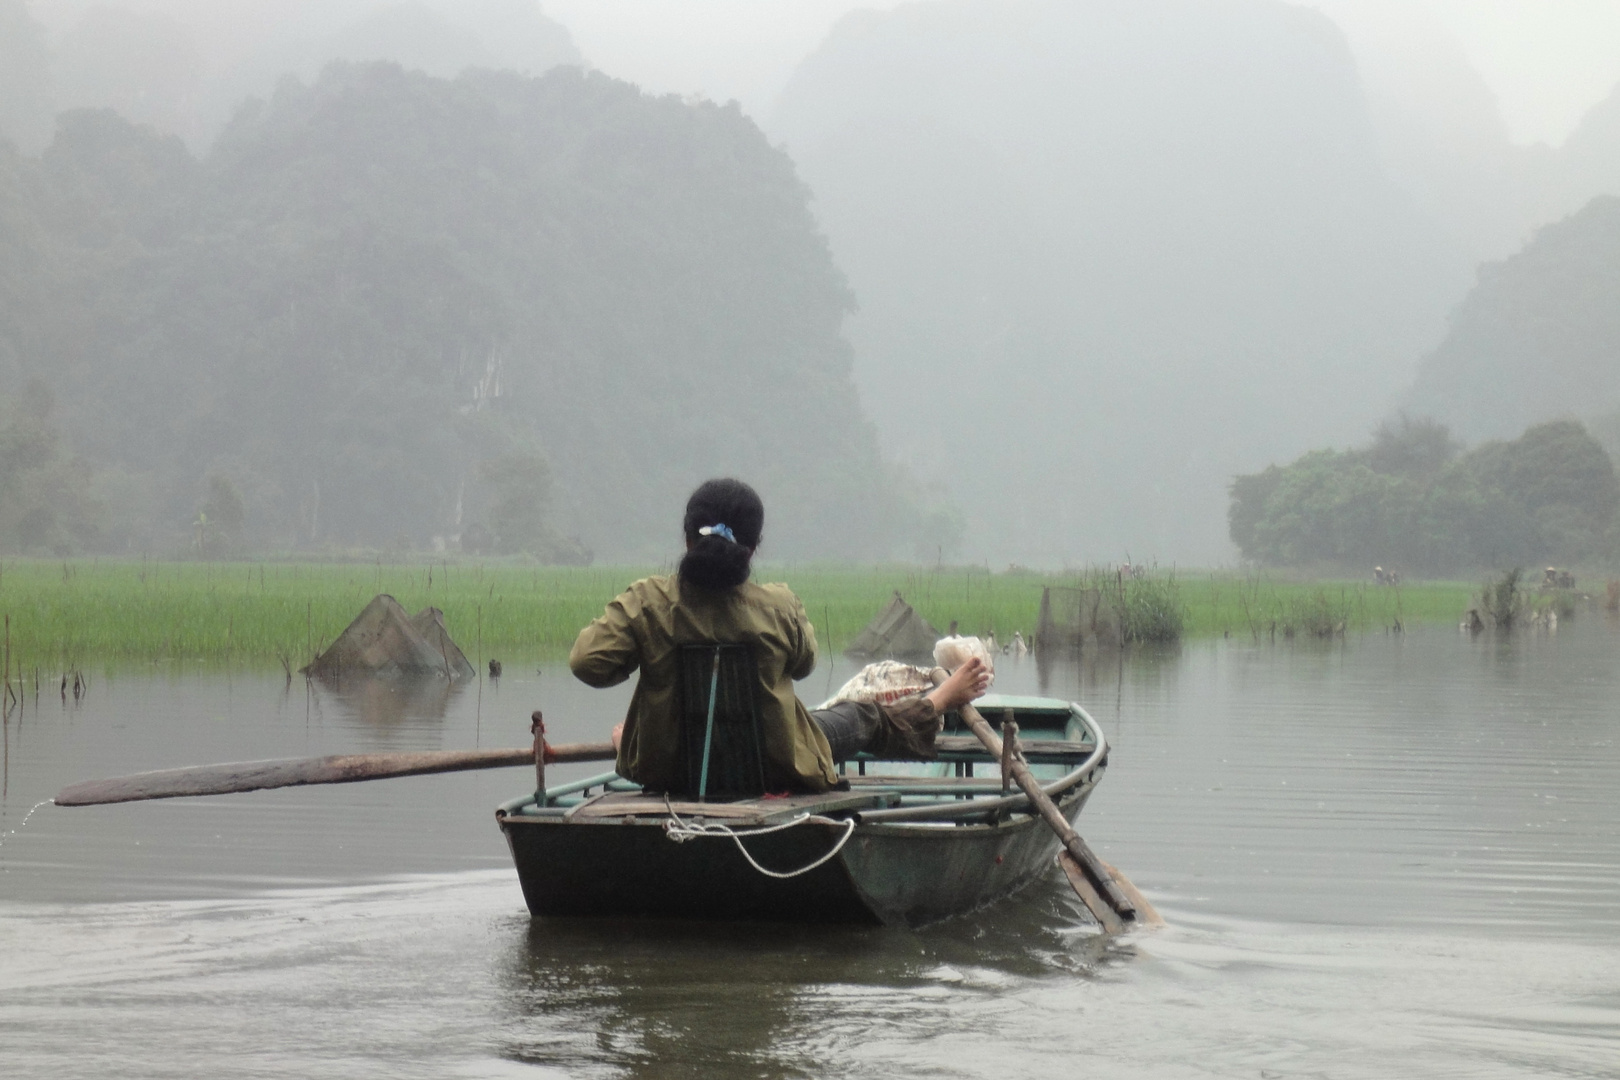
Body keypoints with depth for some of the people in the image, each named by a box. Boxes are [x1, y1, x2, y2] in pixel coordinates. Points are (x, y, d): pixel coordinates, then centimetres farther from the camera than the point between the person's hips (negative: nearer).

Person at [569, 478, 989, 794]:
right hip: (774, 771, -2)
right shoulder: (778, 608, -19)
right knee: (862, 719, 27)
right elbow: (803, 664, -2)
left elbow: (588, 663, -23)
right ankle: (937, 705, 56)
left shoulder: (645, 602, -21)